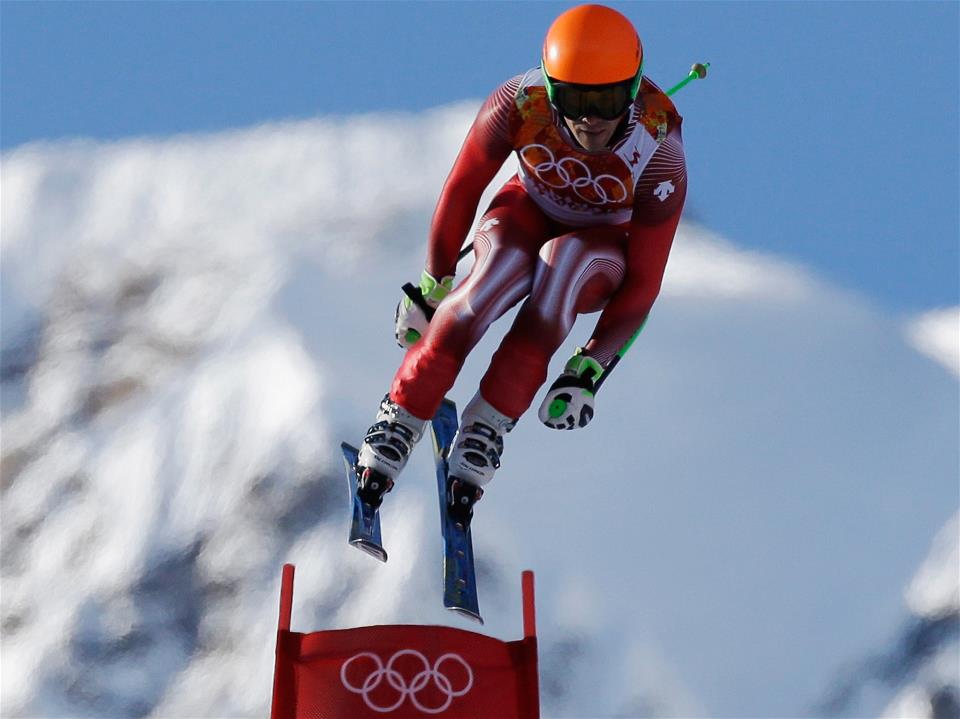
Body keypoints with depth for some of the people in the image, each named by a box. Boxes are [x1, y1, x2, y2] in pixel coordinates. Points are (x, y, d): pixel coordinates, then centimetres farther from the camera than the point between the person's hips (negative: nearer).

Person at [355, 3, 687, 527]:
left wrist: (589, 371, -28)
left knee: (562, 257, -37)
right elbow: (462, 189, -12)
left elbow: (643, 282, -23)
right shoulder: (520, 101, -29)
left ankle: (485, 430, -28)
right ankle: (398, 424, -22)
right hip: (529, 211, 1)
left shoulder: (660, 158, -32)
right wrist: (432, 287, -6)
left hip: (607, 248, -1)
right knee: (494, 275, -34)